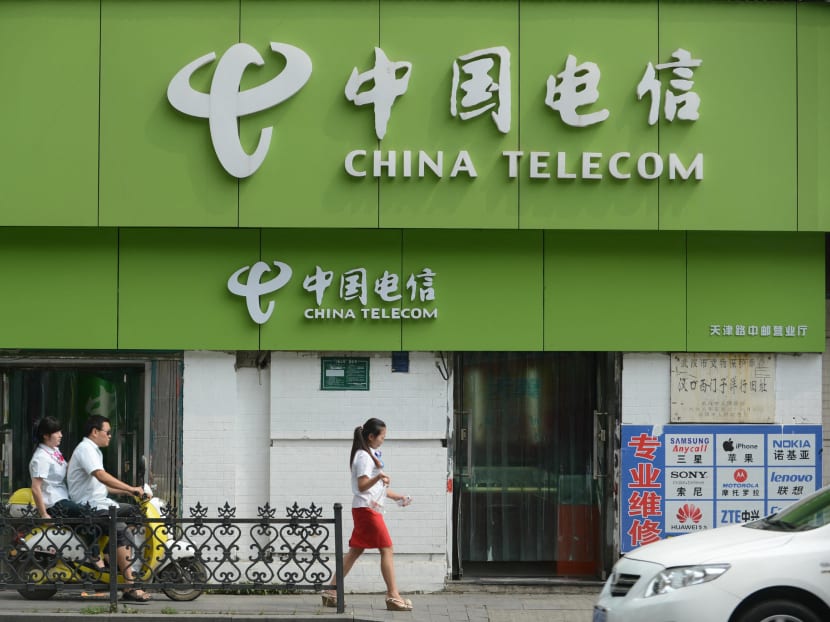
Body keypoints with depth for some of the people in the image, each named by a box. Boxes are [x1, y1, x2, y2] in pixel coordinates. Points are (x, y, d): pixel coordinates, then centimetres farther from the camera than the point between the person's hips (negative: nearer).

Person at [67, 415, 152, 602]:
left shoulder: (94, 451, 24)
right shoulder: (85, 449, -11)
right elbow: (101, 475, -27)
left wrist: (129, 492, 17)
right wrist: (131, 489, -29)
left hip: (101, 503, 11)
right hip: (90, 507, -11)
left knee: (136, 512, 8)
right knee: (120, 530, -28)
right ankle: (130, 586, -35)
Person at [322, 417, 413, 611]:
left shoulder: (371, 455, 21)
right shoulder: (364, 456, -11)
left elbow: (378, 486, 27)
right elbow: (362, 485, -21)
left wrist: (398, 497, 20)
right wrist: (378, 477, -38)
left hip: (368, 509, 10)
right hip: (367, 508, -10)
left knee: (356, 551, 8)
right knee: (387, 549, -10)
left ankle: (332, 592, 8)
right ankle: (393, 596, -11)